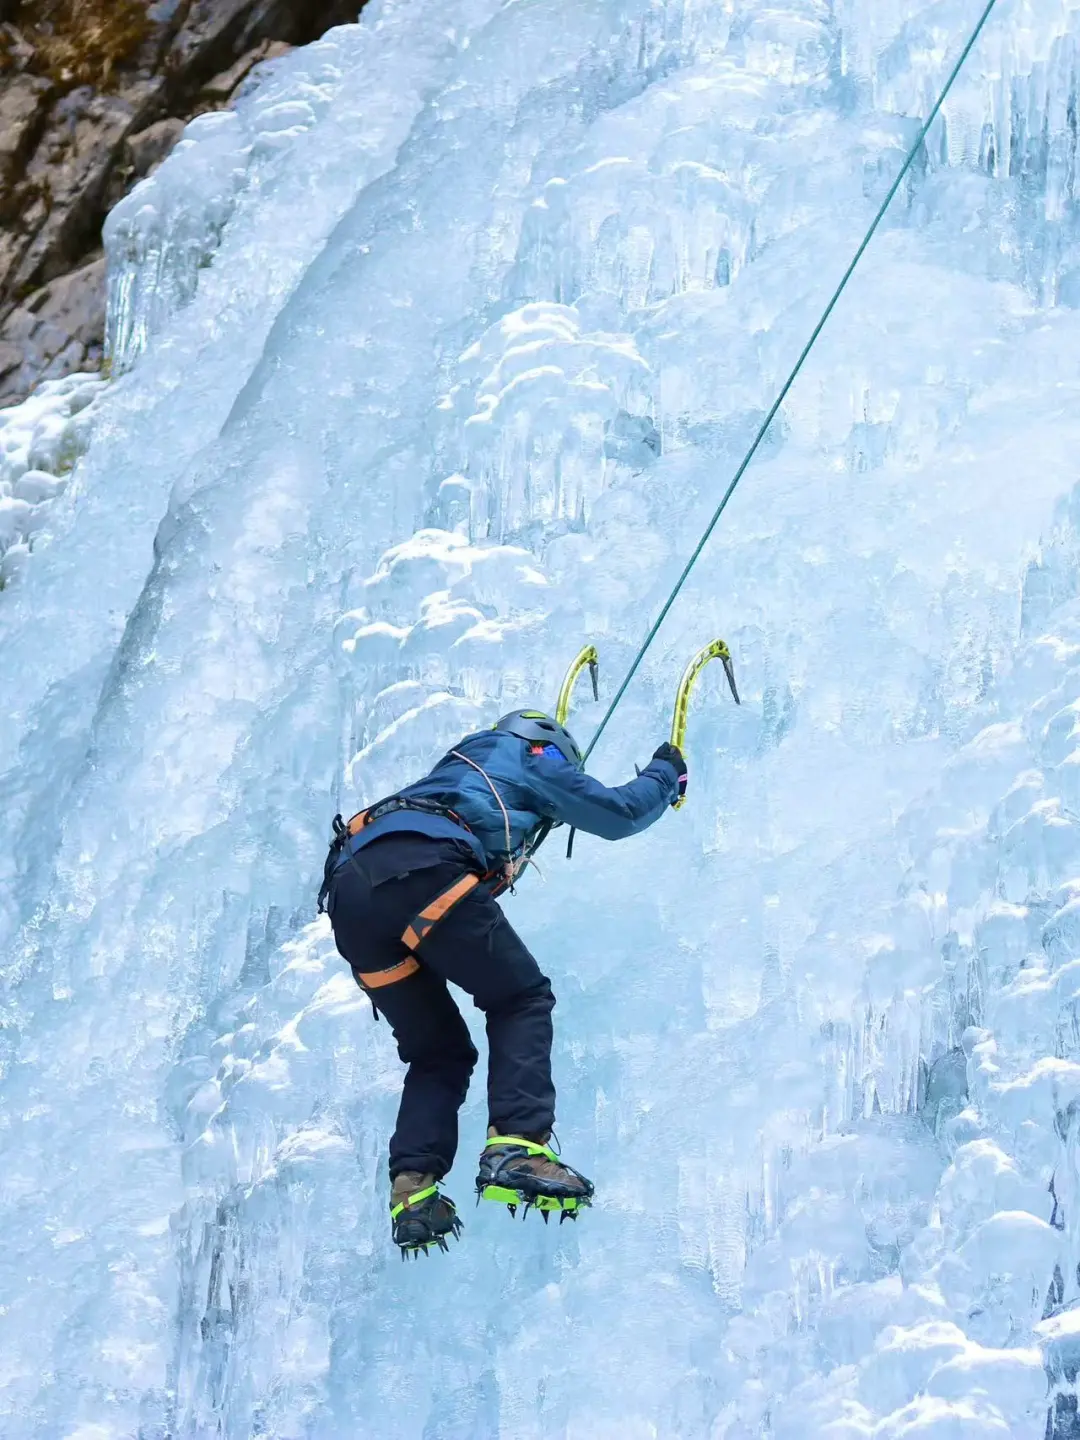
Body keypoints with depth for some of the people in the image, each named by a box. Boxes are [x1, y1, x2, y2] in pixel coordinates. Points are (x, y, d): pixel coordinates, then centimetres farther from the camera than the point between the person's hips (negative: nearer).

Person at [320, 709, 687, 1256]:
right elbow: (619, 813, 28)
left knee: (437, 1051, 15)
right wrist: (665, 774, 48)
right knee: (520, 1000, 6)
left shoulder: (466, 757, 43)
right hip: (422, 869, -7)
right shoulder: (533, 757, 24)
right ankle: (517, 1148, -16)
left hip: (348, 887, 7)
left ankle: (412, 1186, -6)